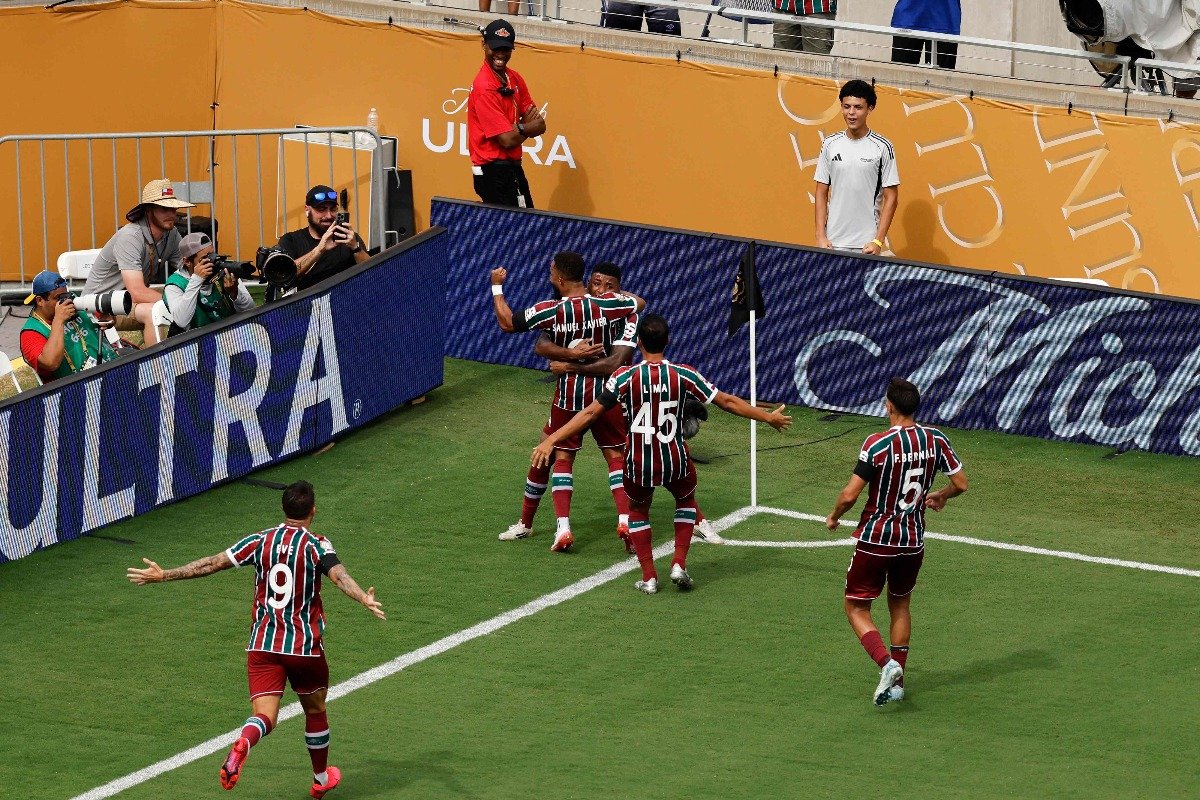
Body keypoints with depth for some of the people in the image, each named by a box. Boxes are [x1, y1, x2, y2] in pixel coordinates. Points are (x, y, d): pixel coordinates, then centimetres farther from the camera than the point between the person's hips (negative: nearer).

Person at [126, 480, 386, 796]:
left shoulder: (260, 541, 3)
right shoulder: (316, 545, -6)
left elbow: (213, 563, 2)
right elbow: (339, 575, -25)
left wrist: (164, 575, 9)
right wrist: (364, 599, -41)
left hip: (262, 644, 2)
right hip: (305, 645, -1)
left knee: (264, 716, -7)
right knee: (315, 711, 22)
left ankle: (241, 746, -42)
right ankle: (321, 779, 37)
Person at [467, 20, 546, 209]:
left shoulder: (515, 78, 8)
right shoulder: (484, 88, -19)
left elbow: (540, 126, 5)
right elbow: (508, 140, -20)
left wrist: (520, 128, -16)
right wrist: (528, 128, 0)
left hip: (513, 168, 9)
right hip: (494, 173, -9)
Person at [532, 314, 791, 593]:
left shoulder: (625, 377, -12)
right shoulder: (683, 375, -9)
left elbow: (590, 413, -12)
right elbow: (727, 402, -1)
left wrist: (551, 440, -6)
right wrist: (769, 418, 12)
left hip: (638, 465, -1)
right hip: (676, 462, 1)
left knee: (638, 510, 27)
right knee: (686, 501, 31)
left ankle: (649, 577, 18)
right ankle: (679, 564, 18)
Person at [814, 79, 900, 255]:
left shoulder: (882, 147, -3)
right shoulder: (830, 145, 6)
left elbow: (891, 198, -2)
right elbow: (822, 193, 9)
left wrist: (878, 241, -9)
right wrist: (820, 236, 0)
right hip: (833, 242, 3)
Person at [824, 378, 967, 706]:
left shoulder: (879, 444, -19)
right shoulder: (935, 439, -5)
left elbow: (849, 495, -19)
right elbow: (961, 483, 4)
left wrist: (833, 517, 1)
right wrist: (940, 495, 26)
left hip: (876, 538, -5)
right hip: (913, 540, 5)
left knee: (857, 609, 6)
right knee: (900, 605, 24)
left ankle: (887, 663, -17)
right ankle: (898, 680, 23)